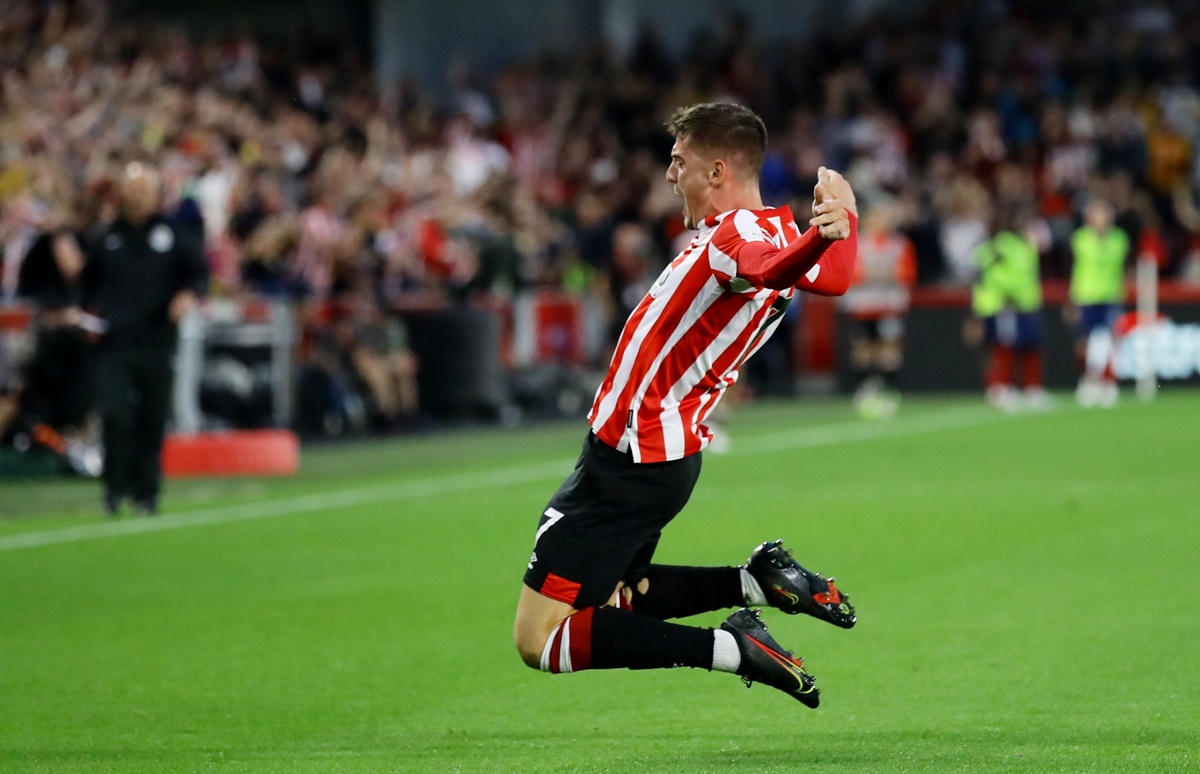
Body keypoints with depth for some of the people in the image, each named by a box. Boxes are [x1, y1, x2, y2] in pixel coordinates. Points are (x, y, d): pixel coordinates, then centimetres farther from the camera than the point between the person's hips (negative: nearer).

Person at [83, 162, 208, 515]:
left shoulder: (174, 235, 5)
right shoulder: (107, 238, 10)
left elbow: (200, 272, 7)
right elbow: (90, 281, 22)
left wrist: (189, 295, -13)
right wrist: (93, 311, 8)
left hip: (158, 342, 0)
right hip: (115, 342, 0)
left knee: (152, 420, 2)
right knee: (115, 416, -12)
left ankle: (146, 492, 14)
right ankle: (115, 487, 1)